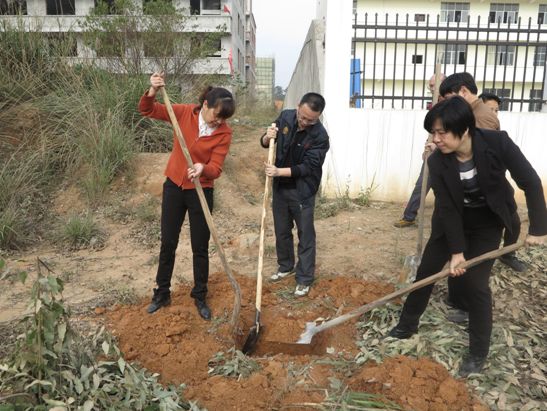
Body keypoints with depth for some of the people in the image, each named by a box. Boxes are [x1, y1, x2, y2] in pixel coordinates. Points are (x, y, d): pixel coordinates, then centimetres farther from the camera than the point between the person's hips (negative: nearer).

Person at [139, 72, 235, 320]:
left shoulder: (224, 133, -13)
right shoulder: (184, 112, -8)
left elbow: (216, 168, -19)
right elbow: (147, 110, -3)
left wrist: (203, 169, -41)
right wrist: (153, 91, -23)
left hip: (201, 192, -2)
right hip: (174, 187, 2)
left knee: (200, 248, 7)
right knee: (168, 243, 11)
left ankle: (200, 297, 26)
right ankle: (162, 294, 29)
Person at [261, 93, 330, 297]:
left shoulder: (320, 136, -20)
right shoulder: (285, 117, -7)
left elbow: (307, 167, -23)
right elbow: (265, 144, 3)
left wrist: (279, 171, -30)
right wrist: (267, 137, -20)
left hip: (302, 191, -5)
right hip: (280, 187, 5)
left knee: (305, 236, 4)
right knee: (281, 231, 17)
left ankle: (304, 279, 17)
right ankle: (286, 266, 38)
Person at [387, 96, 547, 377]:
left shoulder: (497, 143, -27)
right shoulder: (437, 162, -22)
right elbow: (447, 208, -18)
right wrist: (456, 251, -18)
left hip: (487, 223, -2)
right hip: (451, 222, 2)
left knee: (474, 282, -4)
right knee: (426, 270, 7)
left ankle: (478, 352, 14)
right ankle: (407, 325, 28)